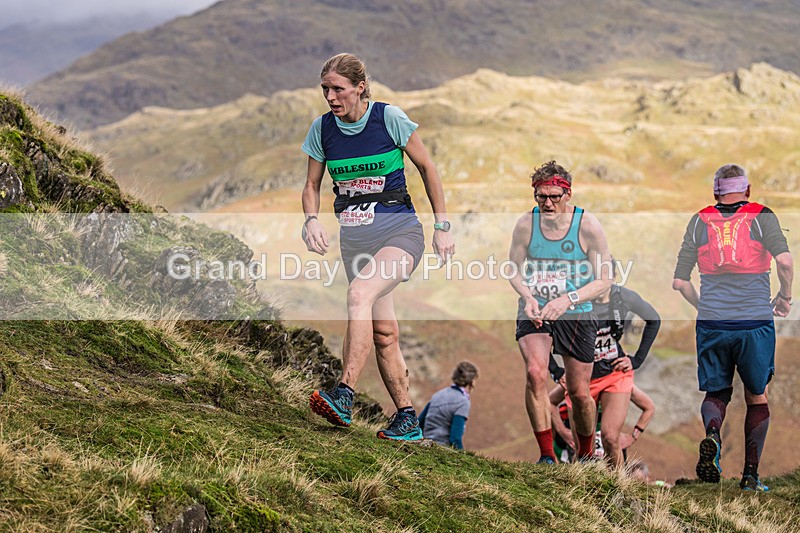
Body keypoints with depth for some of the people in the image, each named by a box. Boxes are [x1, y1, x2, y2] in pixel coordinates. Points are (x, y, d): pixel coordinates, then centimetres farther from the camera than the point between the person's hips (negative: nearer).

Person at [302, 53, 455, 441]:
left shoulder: (390, 118, -8)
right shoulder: (322, 129, 2)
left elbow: (426, 168, 1)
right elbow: (312, 184, 12)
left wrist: (442, 226, 1)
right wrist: (312, 219, -10)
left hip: (400, 231, -5)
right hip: (354, 240, 5)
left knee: (359, 293, -31)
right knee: (383, 333, 4)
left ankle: (344, 396, -36)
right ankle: (407, 420, 13)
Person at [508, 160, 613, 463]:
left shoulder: (588, 226, -12)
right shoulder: (526, 225, -7)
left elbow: (604, 279, -8)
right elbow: (514, 270, 6)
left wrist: (568, 299, -22)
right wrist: (528, 297, -14)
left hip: (576, 314, 0)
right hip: (535, 312, 1)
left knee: (579, 393, 7)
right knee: (535, 373, -25)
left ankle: (585, 453, 34)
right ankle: (546, 455, -16)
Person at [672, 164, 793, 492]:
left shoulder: (700, 221, 8)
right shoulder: (762, 217, 1)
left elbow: (679, 282, 5)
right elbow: (785, 261, -16)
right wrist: (785, 298, 1)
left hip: (711, 325, 1)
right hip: (755, 323, -1)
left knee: (716, 392, 16)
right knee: (757, 397, 15)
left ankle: (712, 434, -16)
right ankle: (750, 474, 10)